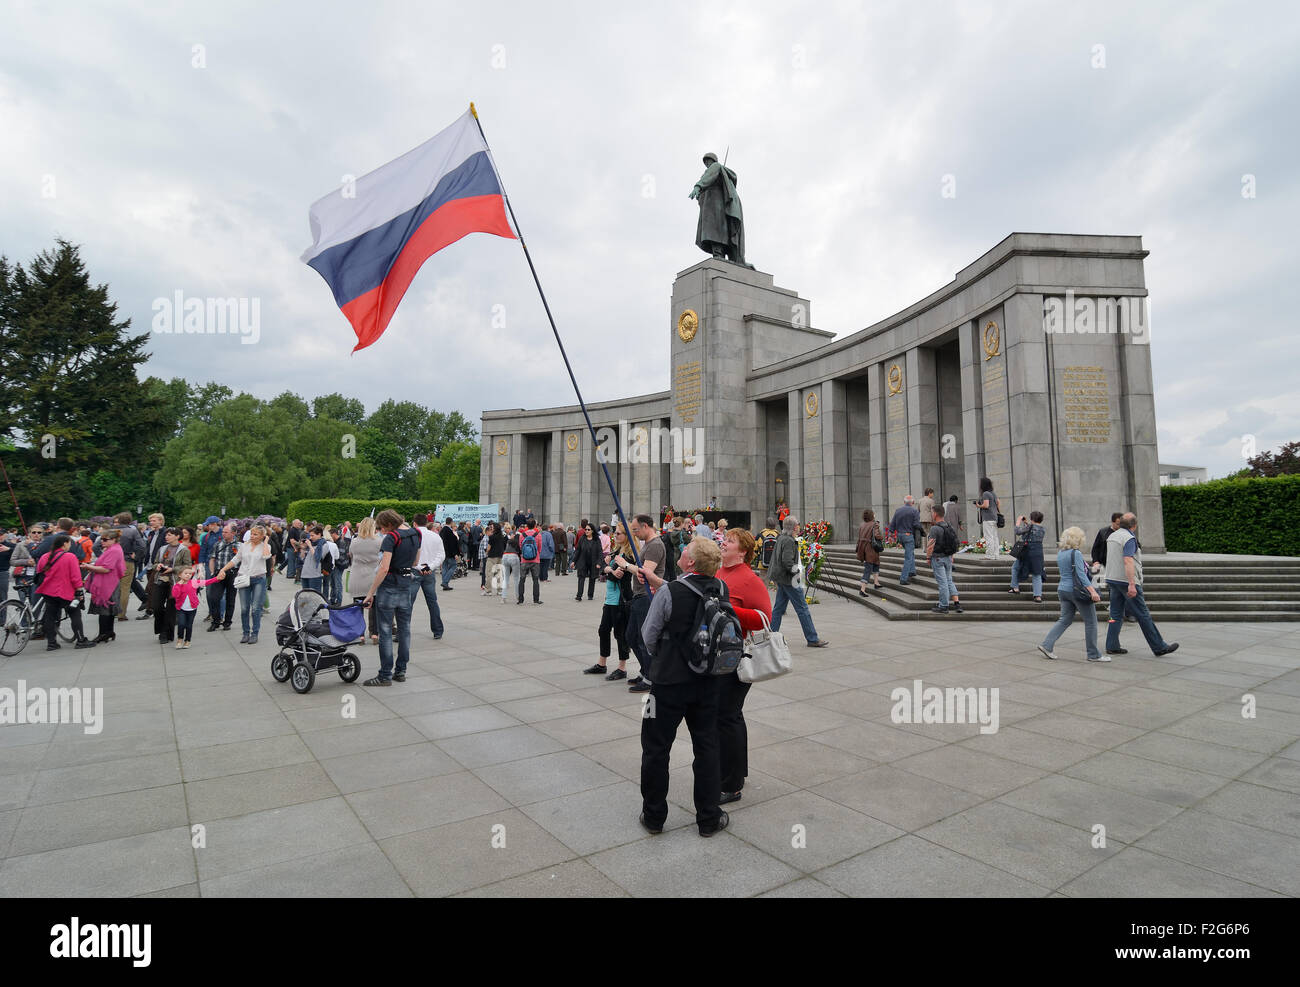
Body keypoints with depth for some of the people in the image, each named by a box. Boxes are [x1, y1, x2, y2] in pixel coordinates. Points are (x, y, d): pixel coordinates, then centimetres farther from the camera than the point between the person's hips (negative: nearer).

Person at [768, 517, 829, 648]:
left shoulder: (781, 538, 11)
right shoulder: (789, 541, -18)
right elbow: (787, 561, -24)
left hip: (780, 578, 10)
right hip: (788, 578, -10)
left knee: (779, 607, 13)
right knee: (802, 608, -2)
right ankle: (812, 639, 4)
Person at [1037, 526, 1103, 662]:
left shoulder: (1060, 553, 10)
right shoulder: (1076, 553, -15)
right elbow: (1081, 575, -22)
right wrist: (1093, 591, -25)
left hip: (1063, 589, 8)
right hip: (1077, 591, -8)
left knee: (1065, 620, 12)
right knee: (1091, 622, 4)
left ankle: (1046, 645, 3)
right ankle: (1094, 655, 11)